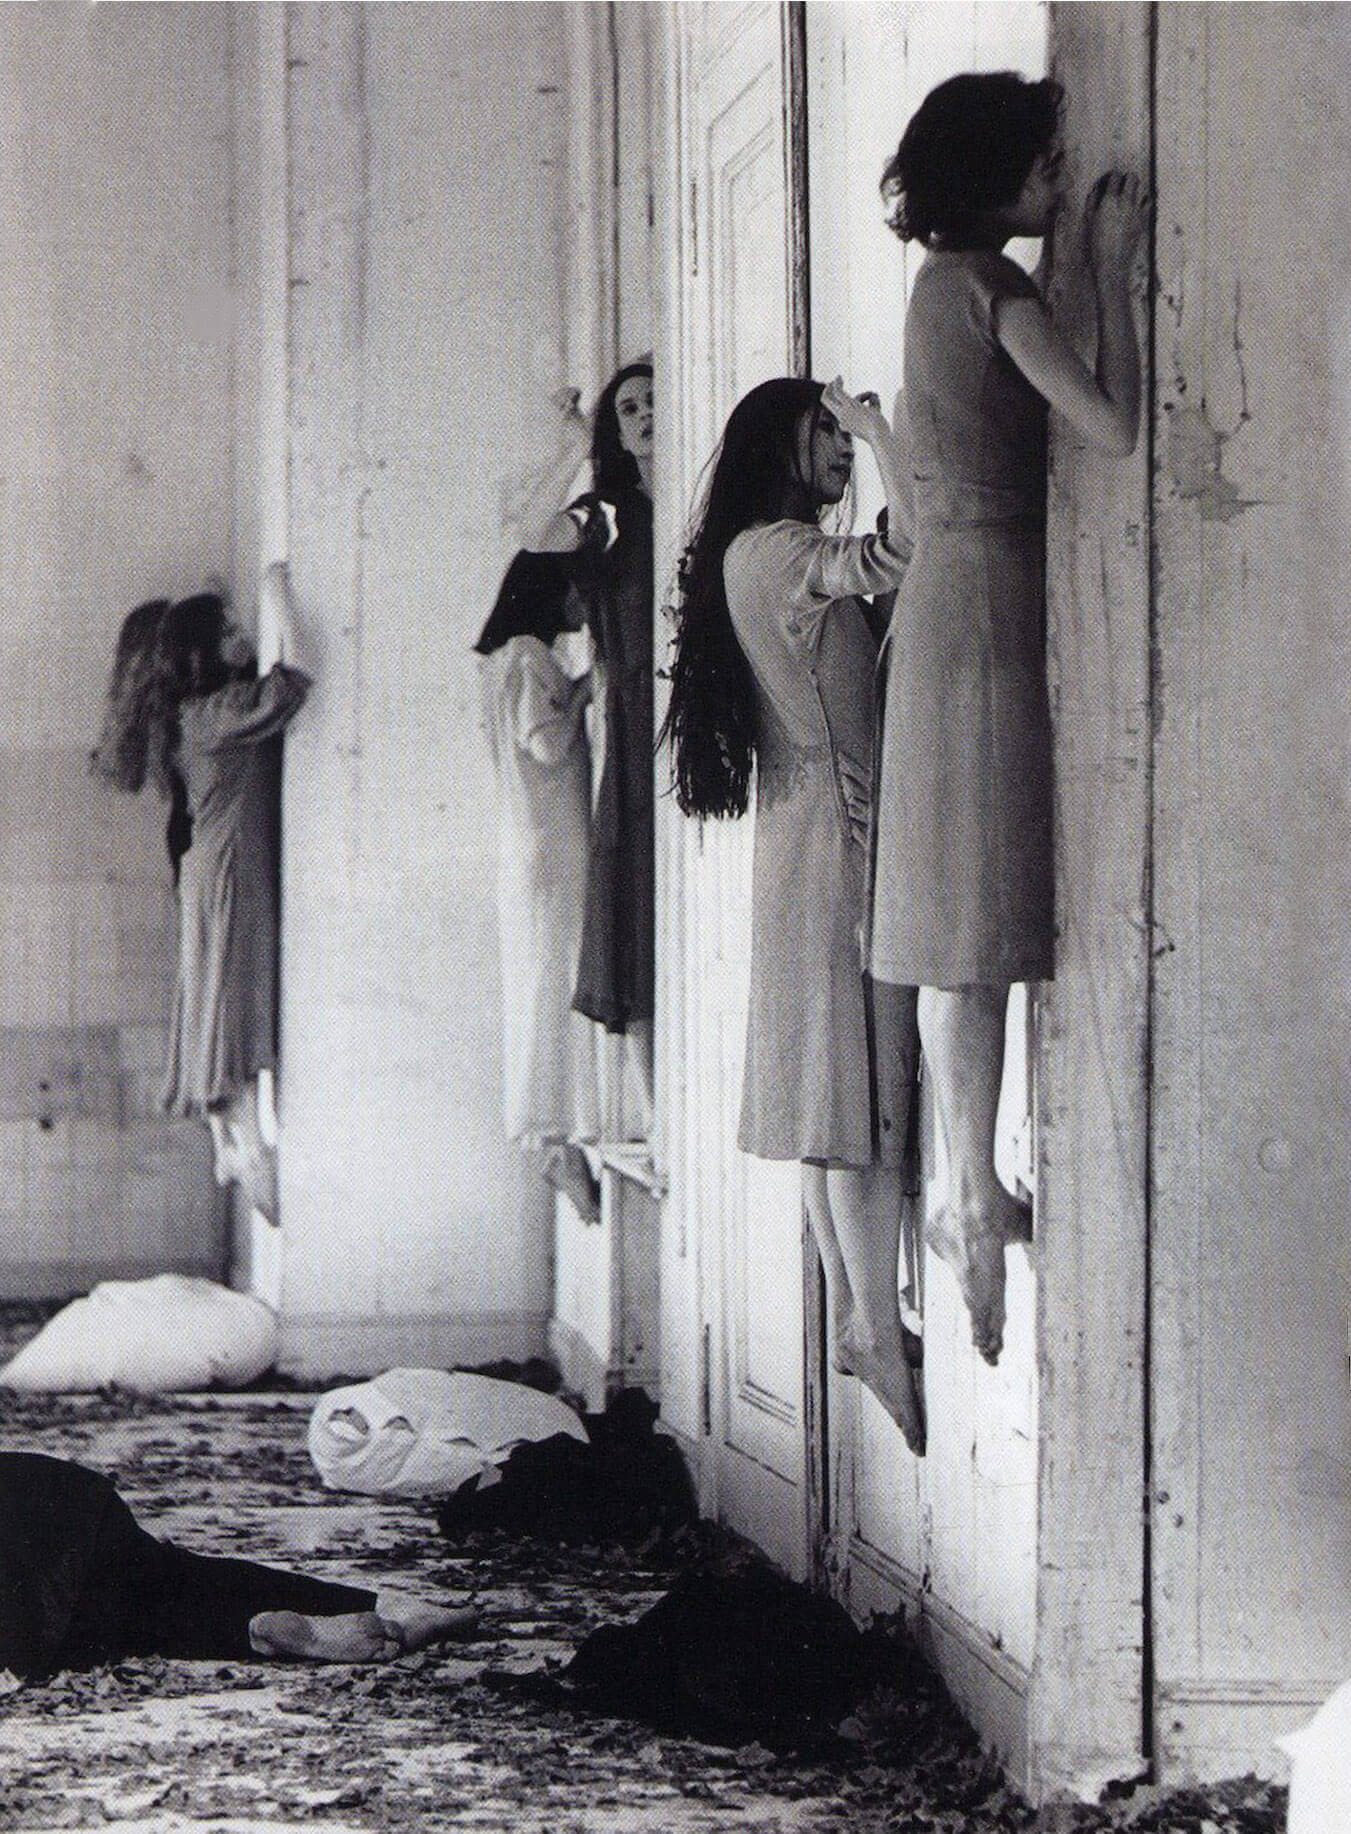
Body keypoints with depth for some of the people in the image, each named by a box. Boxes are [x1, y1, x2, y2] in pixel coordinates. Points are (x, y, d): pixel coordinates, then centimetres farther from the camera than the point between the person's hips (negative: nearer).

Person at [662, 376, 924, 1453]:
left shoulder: (763, 558, 19)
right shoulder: (772, 549, -12)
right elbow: (909, 546, -26)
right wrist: (877, 430, -14)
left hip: (811, 841, 10)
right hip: (834, 839, -10)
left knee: (840, 1089, 9)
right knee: (861, 1084, -10)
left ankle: (853, 1318, 12)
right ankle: (878, 1327, -11)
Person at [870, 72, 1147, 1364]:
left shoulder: (945, 280, 15)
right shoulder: (991, 285, -13)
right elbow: (1116, 426, -21)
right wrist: (1111, 274, -12)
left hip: (946, 599, 9)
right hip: (987, 599, -9)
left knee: (961, 920, 9)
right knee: (979, 917, -8)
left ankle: (966, 1193, 13)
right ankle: (976, 1202, -6)